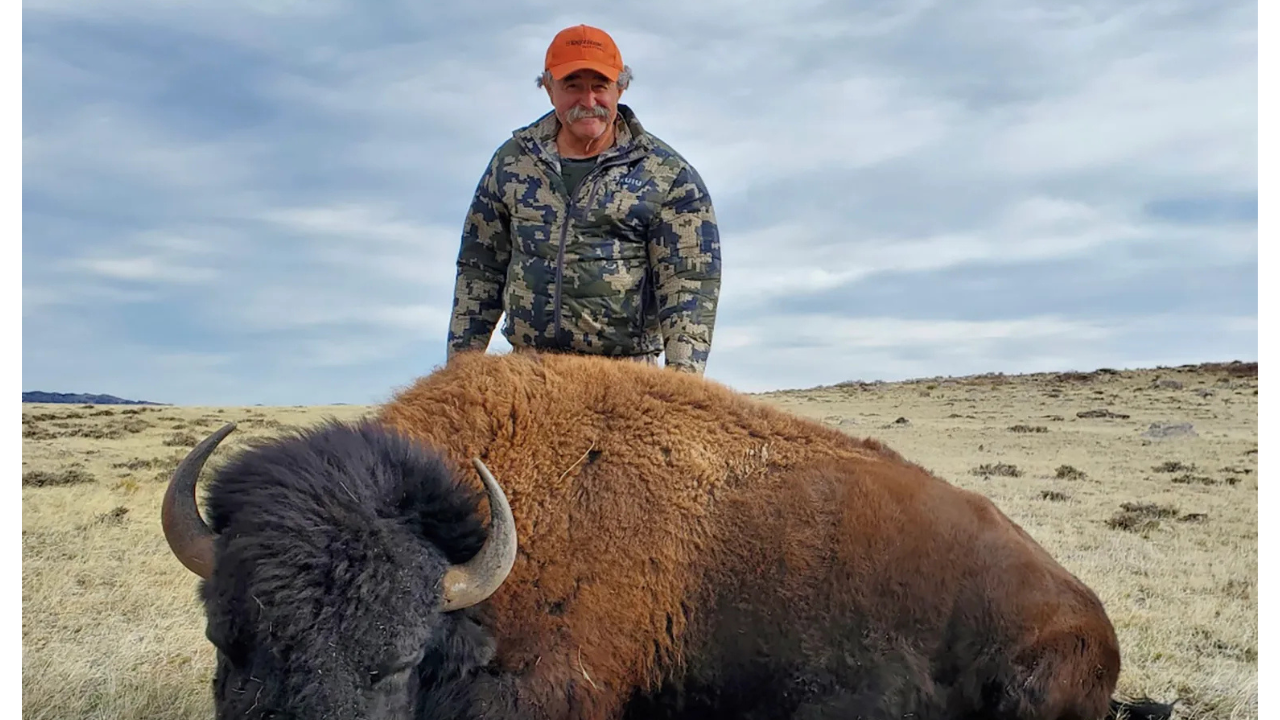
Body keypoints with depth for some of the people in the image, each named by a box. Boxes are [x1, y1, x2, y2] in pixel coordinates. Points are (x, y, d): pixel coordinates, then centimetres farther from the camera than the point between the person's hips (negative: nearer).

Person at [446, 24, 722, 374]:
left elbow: (689, 284, -4)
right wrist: (462, 360, 10)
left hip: (625, 371, -2)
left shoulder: (668, 174, 0)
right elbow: (480, 269, 15)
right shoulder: (512, 161, 10)